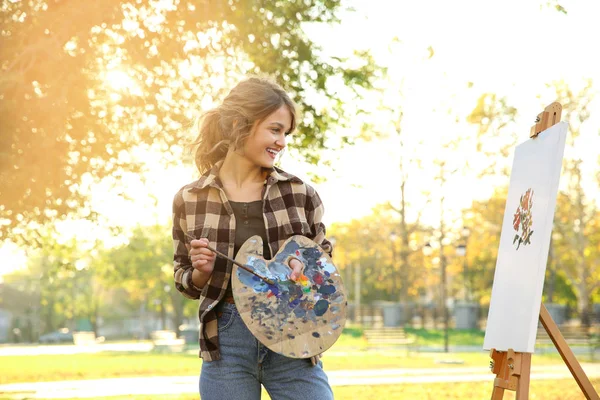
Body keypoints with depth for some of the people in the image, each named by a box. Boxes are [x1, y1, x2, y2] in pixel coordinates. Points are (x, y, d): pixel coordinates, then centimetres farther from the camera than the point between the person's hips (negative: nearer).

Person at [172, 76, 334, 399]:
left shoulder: (300, 193, 1)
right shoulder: (190, 200, 0)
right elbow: (184, 280, 10)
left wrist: (305, 268, -11)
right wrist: (202, 272, -12)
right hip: (226, 342, 0)